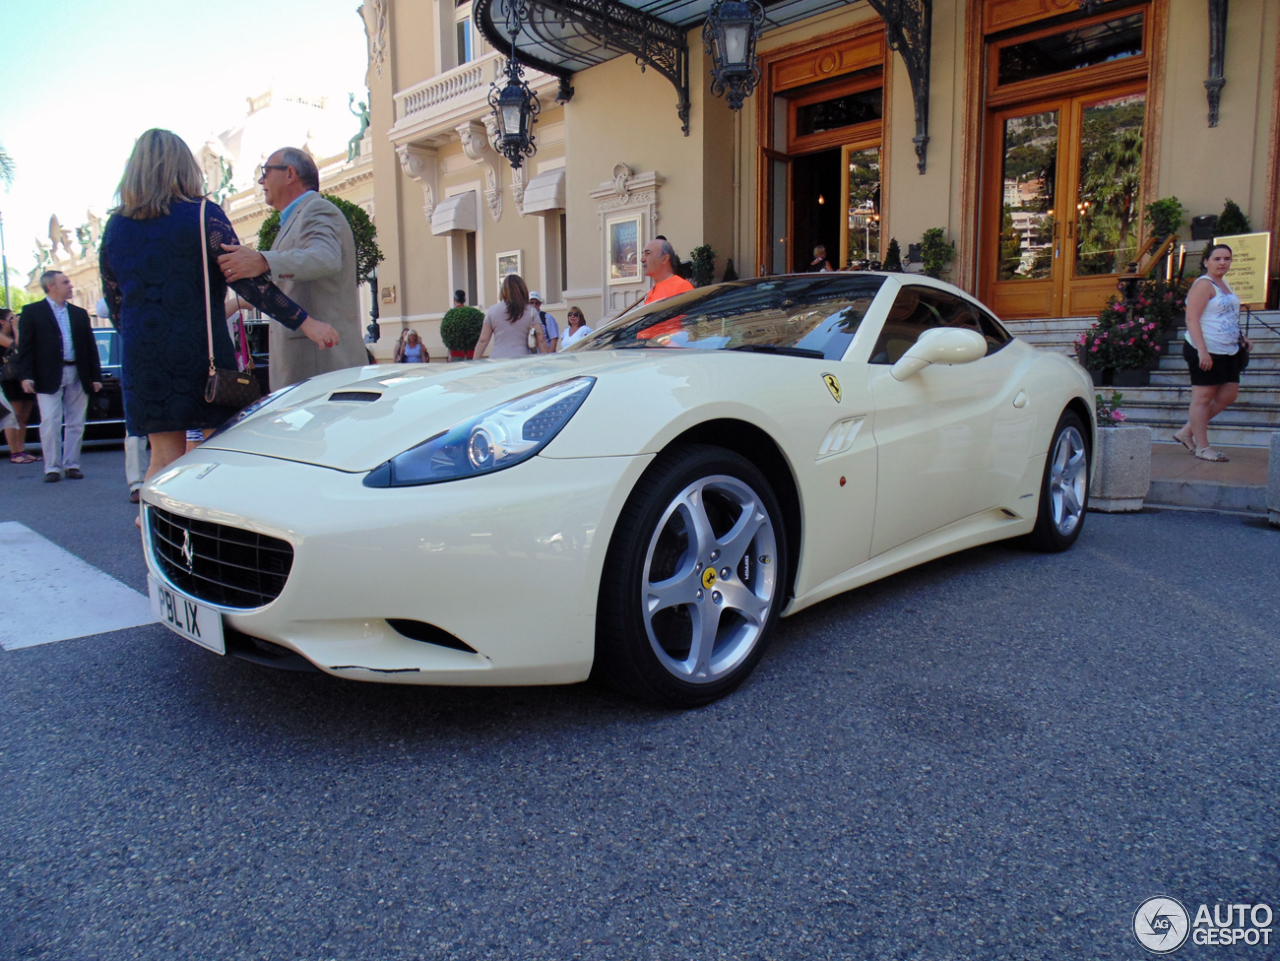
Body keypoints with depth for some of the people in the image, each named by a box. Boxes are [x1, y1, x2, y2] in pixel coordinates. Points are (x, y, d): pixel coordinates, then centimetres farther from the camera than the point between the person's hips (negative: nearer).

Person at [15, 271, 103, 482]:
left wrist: (96, 376, 6)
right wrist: (26, 376, -10)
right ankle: (52, 468, 2)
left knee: (75, 423, 5)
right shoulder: (32, 312, 5)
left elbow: (91, 347, 13)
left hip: (77, 376, 4)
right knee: (50, 423, -5)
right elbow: (25, 347, 0)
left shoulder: (80, 313, 15)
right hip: (48, 377, -3)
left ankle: (72, 465, 13)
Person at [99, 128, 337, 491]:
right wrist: (305, 322, -13)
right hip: (200, 353, -4)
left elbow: (115, 302, 14)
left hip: (144, 358, 4)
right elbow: (247, 280, -13)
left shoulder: (115, 227, 9)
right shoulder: (203, 216, -5)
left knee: (163, 458, 9)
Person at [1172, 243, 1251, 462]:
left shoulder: (1223, 284, 17)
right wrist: (1202, 351, -27)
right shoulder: (1204, 285, -12)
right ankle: (1202, 446, 4)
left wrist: (1241, 338, 18)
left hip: (1228, 352, 10)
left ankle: (1187, 432, 19)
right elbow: (1192, 319, -20)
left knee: (1229, 394, 10)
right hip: (1206, 352, -10)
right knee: (1203, 397, -3)